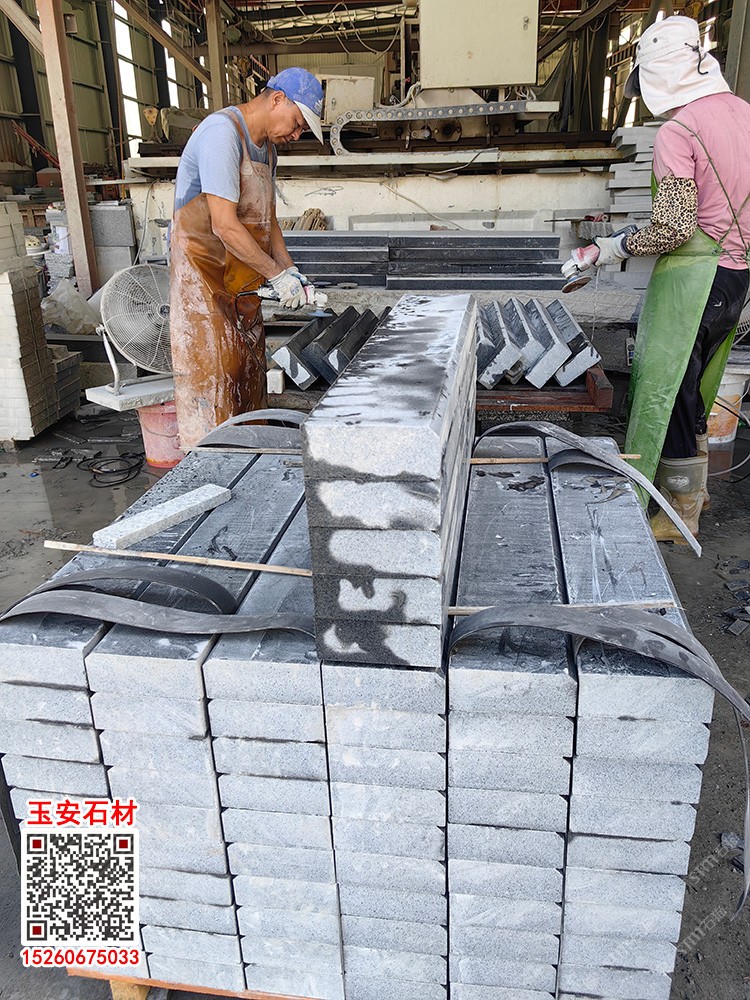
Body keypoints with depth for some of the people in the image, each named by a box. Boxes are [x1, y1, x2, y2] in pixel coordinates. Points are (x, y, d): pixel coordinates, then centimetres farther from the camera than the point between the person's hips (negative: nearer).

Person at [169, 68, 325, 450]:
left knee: (250, 368, 9)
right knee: (212, 372, -8)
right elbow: (224, 225, -25)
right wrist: (277, 275, -20)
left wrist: (290, 269, 7)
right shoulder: (222, 132, -18)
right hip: (202, 271, -9)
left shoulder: (266, 146, 13)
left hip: (241, 276, 9)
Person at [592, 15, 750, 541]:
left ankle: (681, 516, 10)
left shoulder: (677, 132, -15)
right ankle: (694, 490, 34)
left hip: (693, 275, -9)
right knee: (695, 390, 20)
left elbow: (675, 228, -20)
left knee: (668, 392, 1)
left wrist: (620, 247, -6)